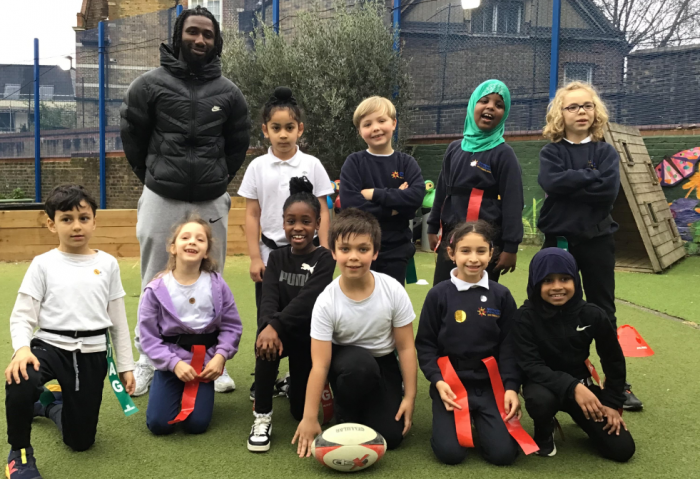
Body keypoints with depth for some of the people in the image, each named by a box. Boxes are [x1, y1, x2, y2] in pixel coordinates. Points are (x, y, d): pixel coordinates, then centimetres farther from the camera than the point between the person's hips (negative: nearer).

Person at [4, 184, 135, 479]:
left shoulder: (107, 264, 3)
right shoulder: (43, 264, -3)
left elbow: (118, 320, 8)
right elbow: (22, 316, -6)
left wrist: (125, 365, 9)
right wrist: (22, 349, -27)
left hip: (92, 354, 2)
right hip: (50, 345, -2)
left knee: (80, 441, 7)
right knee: (20, 383, -38)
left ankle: (53, 404, 41)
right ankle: (20, 453, -9)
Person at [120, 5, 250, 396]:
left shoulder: (229, 93, 4)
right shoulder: (150, 85, -1)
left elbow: (238, 145, 14)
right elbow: (133, 137, 7)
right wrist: (155, 179, 12)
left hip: (211, 203, 1)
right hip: (161, 200, -1)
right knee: (155, 285, 7)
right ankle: (147, 361, 19)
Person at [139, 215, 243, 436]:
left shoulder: (217, 285, -8)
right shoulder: (157, 289, -11)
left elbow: (232, 326, -1)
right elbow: (149, 337, -8)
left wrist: (221, 356, -15)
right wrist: (174, 363, -17)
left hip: (204, 363, 1)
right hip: (170, 364, 0)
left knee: (197, 424, -5)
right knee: (159, 424, -8)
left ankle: (199, 392, 27)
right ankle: (174, 393, 24)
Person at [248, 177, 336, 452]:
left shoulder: (324, 259, -9)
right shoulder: (277, 258, 2)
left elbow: (306, 299, -25)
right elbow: (268, 298, -15)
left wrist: (276, 325, -39)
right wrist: (268, 326, -36)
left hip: (310, 334, -2)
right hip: (281, 331, 2)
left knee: (302, 412, -1)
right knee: (266, 340, -36)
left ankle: (298, 380, 36)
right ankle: (262, 417, -20)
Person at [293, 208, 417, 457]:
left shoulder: (393, 290, -20)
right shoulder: (326, 301, -24)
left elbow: (405, 347, -10)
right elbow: (319, 364, -23)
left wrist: (409, 397, -9)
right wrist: (309, 418, -23)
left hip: (383, 363, 2)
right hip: (346, 361, -1)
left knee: (390, 436, -14)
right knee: (359, 362, -38)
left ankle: (364, 404, 19)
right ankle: (346, 419, -8)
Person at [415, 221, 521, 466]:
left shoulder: (501, 296, 0)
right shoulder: (439, 295, -5)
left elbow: (509, 346, 3)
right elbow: (425, 344, 0)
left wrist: (511, 386, -8)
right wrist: (438, 381, -13)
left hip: (490, 385, 1)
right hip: (451, 383, -1)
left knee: (504, 453, -11)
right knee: (450, 452, -15)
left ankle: (479, 421, 21)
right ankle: (450, 420, 19)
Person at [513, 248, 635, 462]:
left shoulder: (593, 315, -11)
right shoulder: (525, 317, -18)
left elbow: (613, 360, 3)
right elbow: (530, 366, -24)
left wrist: (612, 403, 2)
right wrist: (572, 387, -36)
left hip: (581, 384, 3)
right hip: (545, 384, -2)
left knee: (622, 449, -9)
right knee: (540, 400, -40)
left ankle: (581, 418, 22)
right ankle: (544, 433, -2)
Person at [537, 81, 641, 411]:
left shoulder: (606, 152, 4)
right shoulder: (551, 153, 3)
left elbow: (609, 190, -13)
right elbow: (551, 182, -18)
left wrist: (570, 183, -13)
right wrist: (591, 175, -13)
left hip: (597, 241, 1)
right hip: (559, 240, 0)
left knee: (603, 312, 7)